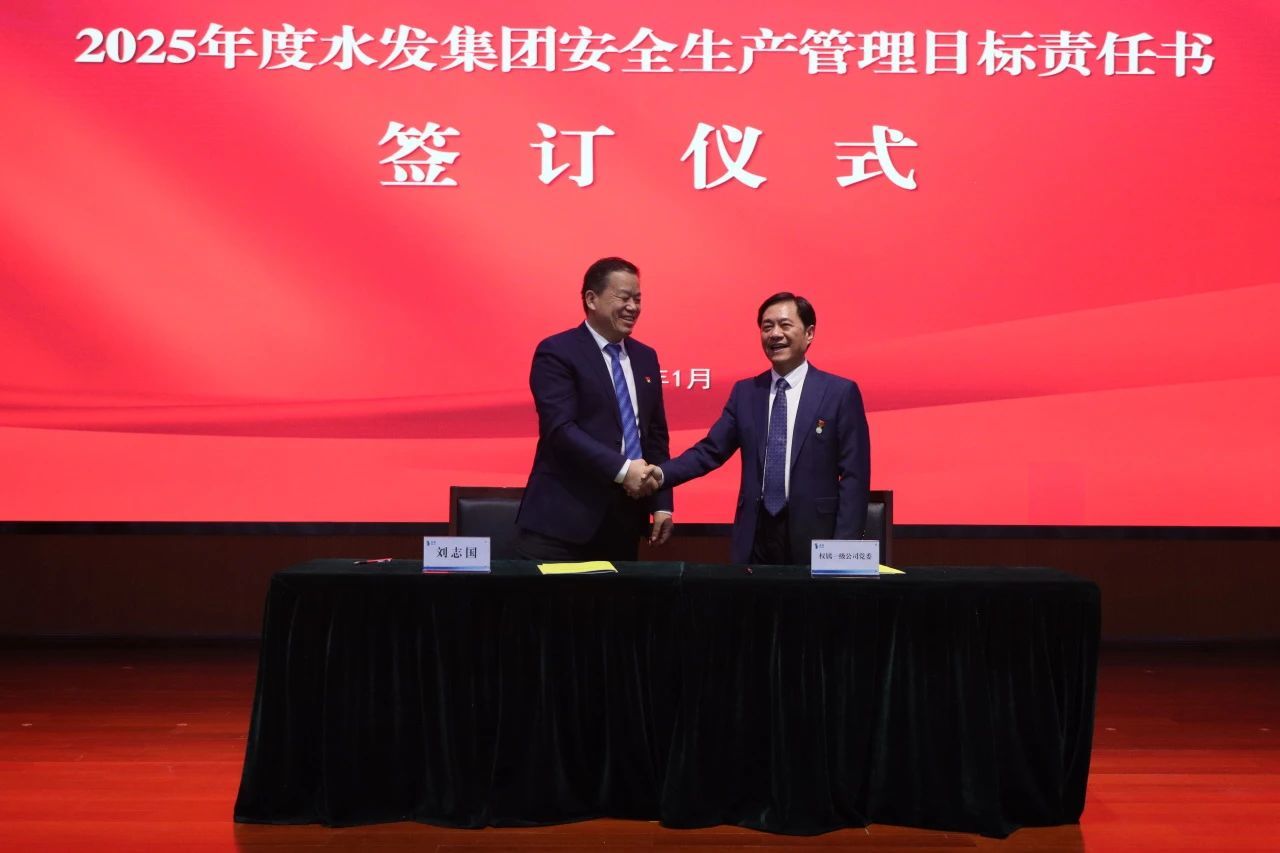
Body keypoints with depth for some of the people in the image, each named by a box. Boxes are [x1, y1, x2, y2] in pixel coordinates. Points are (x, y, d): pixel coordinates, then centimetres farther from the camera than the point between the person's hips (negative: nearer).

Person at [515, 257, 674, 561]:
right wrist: (621, 469, -23)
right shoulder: (556, 352, -6)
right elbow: (561, 429, -17)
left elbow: (655, 434, 16)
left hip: (624, 520, 6)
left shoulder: (645, 357, 14)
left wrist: (662, 502, 8)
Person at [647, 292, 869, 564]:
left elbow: (854, 475, -4)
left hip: (812, 535, -3)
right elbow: (711, 450, 5)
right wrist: (662, 473, -13)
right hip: (755, 534, 3)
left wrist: (844, 547, -11)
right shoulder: (745, 392, 9)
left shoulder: (840, 392, -2)